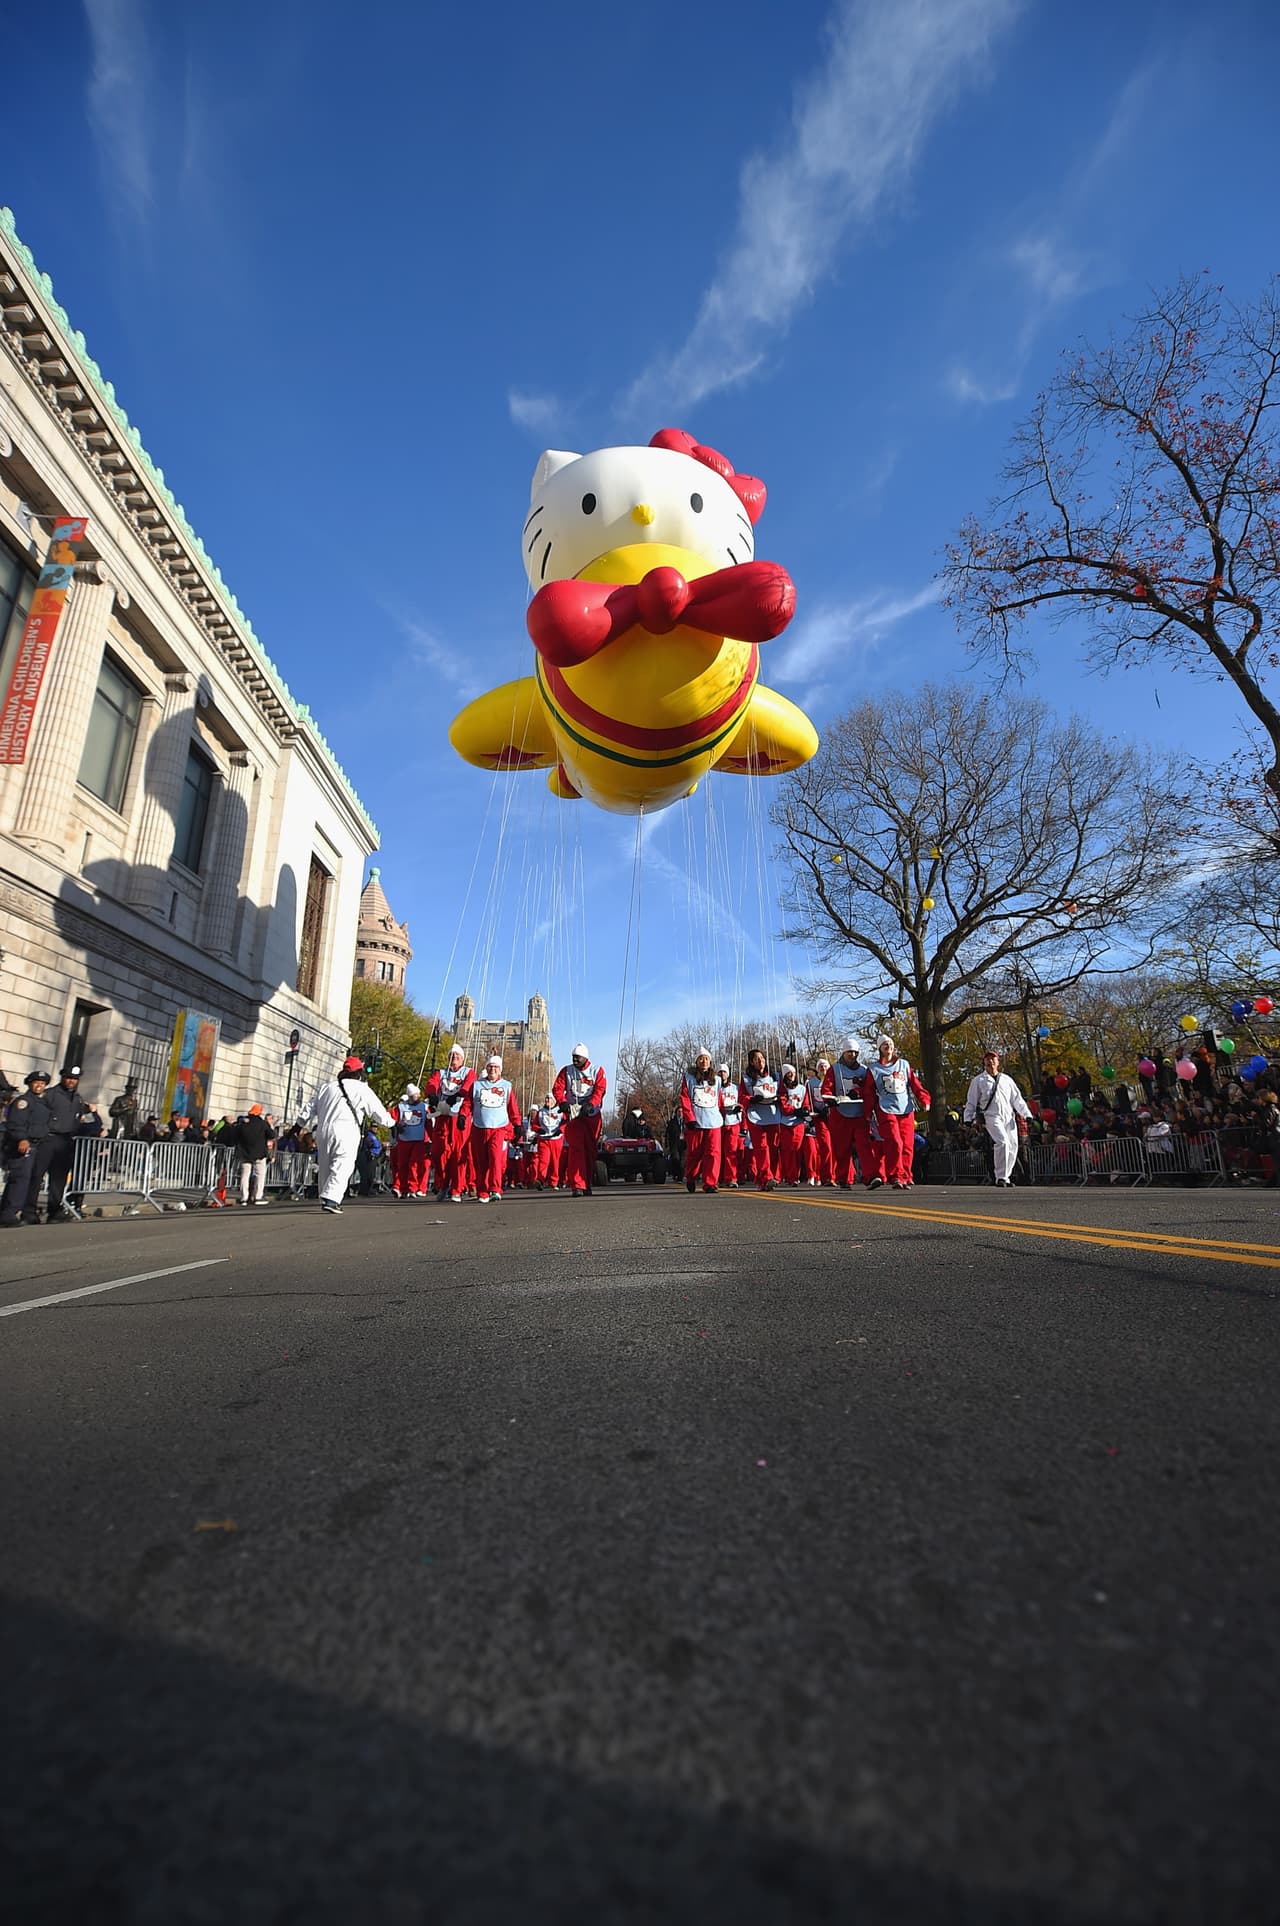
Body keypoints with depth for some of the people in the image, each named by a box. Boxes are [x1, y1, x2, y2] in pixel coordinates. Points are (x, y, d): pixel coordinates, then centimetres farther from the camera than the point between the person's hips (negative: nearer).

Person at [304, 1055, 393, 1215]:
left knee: (326, 1167, 15)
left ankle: (325, 1199, 19)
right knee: (342, 1168, -8)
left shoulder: (326, 1087, 18)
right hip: (346, 1132, -6)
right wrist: (391, 1124, 22)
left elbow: (311, 1108, 21)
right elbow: (378, 1111, 7)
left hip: (323, 1130, 6)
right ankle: (331, 1199, -21)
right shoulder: (362, 1090, 3)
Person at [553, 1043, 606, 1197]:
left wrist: (591, 1104, -23)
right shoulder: (566, 1071, 7)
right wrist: (563, 1102, -18)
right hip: (573, 1114, -1)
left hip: (592, 1115, 1)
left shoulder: (597, 1071, 3)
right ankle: (577, 1186, -14)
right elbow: (557, 1088, 0)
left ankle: (587, 1184, 15)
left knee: (590, 1150, 5)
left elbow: (600, 1090, -8)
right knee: (575, 1149, -11)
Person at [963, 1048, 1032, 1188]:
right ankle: (1001, 1177, -21)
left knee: (1012, 1146, -1)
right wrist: (968, 1118, 1)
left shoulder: (1007, 1079, 20)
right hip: (991, 1116, -4)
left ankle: (1006, 1177, 13)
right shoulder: (978, 1080, 10)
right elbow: (971, 1101, 9)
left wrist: (1026, 1114, 9)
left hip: (1009, 1117, 4)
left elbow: (1017, 1099, 19)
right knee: (1002, 1142, -23)